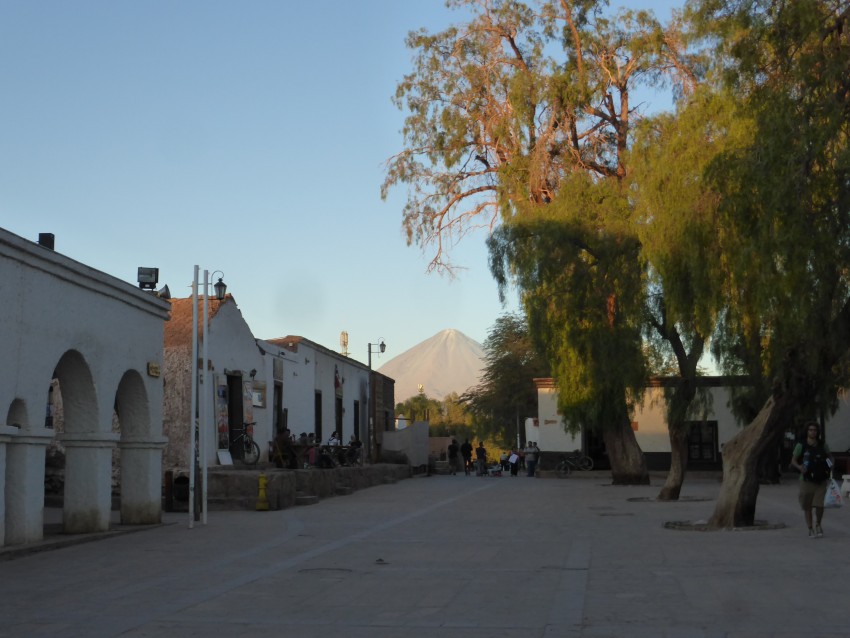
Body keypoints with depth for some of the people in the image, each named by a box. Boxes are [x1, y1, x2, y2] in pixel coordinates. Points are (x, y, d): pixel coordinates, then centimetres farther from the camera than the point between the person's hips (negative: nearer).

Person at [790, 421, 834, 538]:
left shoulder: (822, 445, 2)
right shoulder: (801, 445, -6)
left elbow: (830, 456, 17)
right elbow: (793, 460, -4)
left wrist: (830, 464, -5)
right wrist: (799, 467, -25)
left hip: (821, 480, 1)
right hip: (807, 480, -1)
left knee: (819, 505, -7)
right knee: (807, 506, 3)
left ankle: (818, 524, 22)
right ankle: (810, 529, 18)